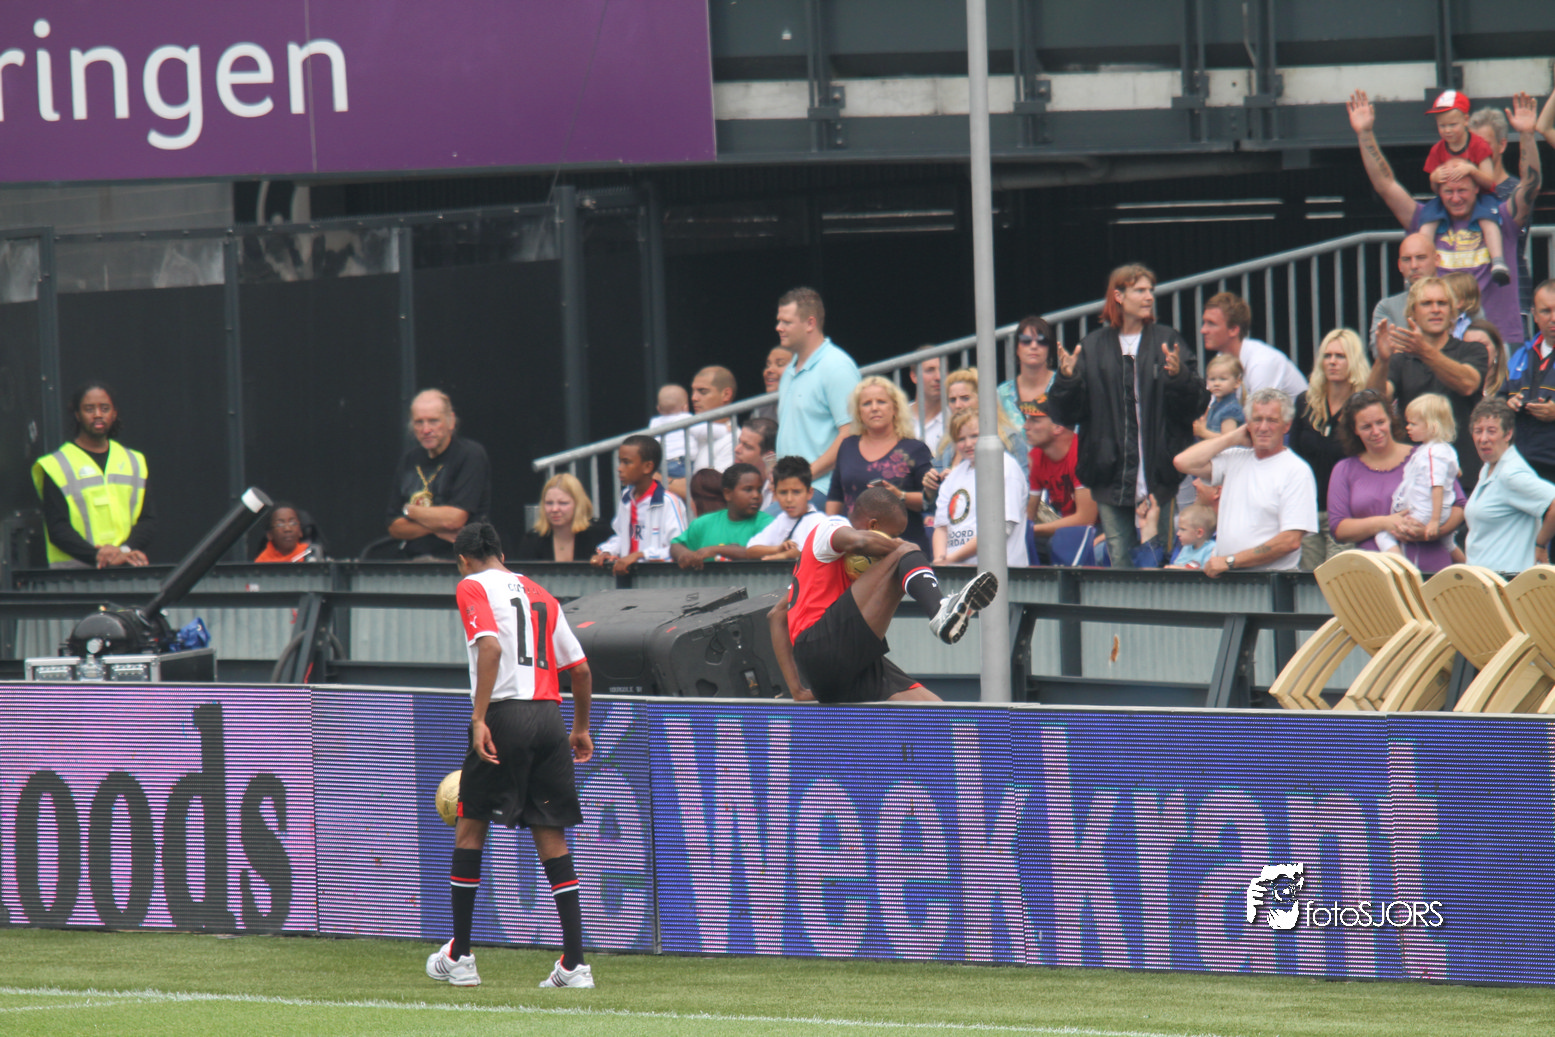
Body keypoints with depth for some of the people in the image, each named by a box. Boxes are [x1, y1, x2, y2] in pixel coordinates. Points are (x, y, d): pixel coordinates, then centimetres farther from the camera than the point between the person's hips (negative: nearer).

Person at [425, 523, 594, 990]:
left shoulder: (473, 588, 2)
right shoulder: (538, 594, 20)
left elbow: (491, 647, -16)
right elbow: (580, 669, 19)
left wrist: (479, 718, -20)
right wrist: (581, 728, 31)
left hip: (505, 713, -5)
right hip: (550, 715, 5)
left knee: (469, 826, 8)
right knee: (551, 836, 5)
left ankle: (459, 957, 11)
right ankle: (574, 964, -2)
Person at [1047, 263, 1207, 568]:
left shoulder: (1167, 341, 5)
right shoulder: (1093, 346, 9)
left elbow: (1196, 405, -3)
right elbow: (1065, 414, 7)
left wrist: (1178, 376, -21)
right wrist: (1066, 379, -12)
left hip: (1157, 474, -1)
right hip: (1112, 477, 1)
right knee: (1118, 563, 3)